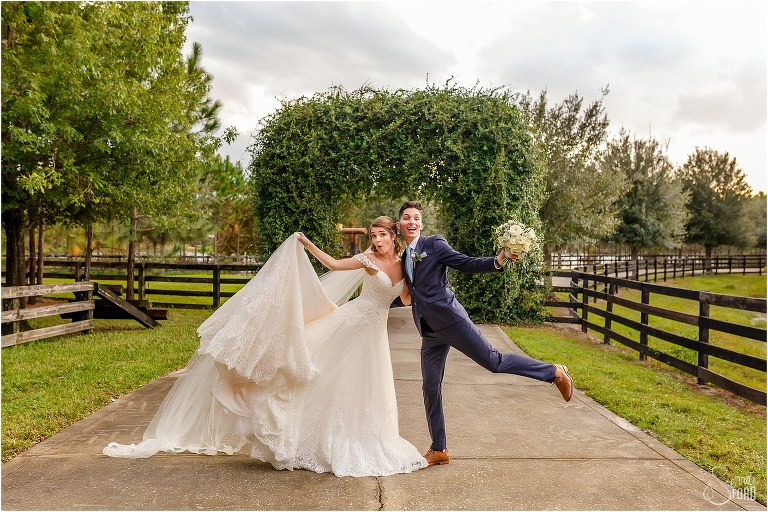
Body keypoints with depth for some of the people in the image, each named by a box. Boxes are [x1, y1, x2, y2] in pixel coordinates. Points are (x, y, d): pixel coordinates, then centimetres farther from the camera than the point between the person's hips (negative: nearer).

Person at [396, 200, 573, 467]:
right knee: (430, 388, 7)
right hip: (429, 332, 6)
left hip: (449, 319, -6)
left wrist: (497, 262, -23)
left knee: (493, 360, -9)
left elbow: (468, 264, -9)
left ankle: (555, 373, 11)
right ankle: (438, 450, 20)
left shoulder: (434, 243, -3)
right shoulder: (404, 257, 16)